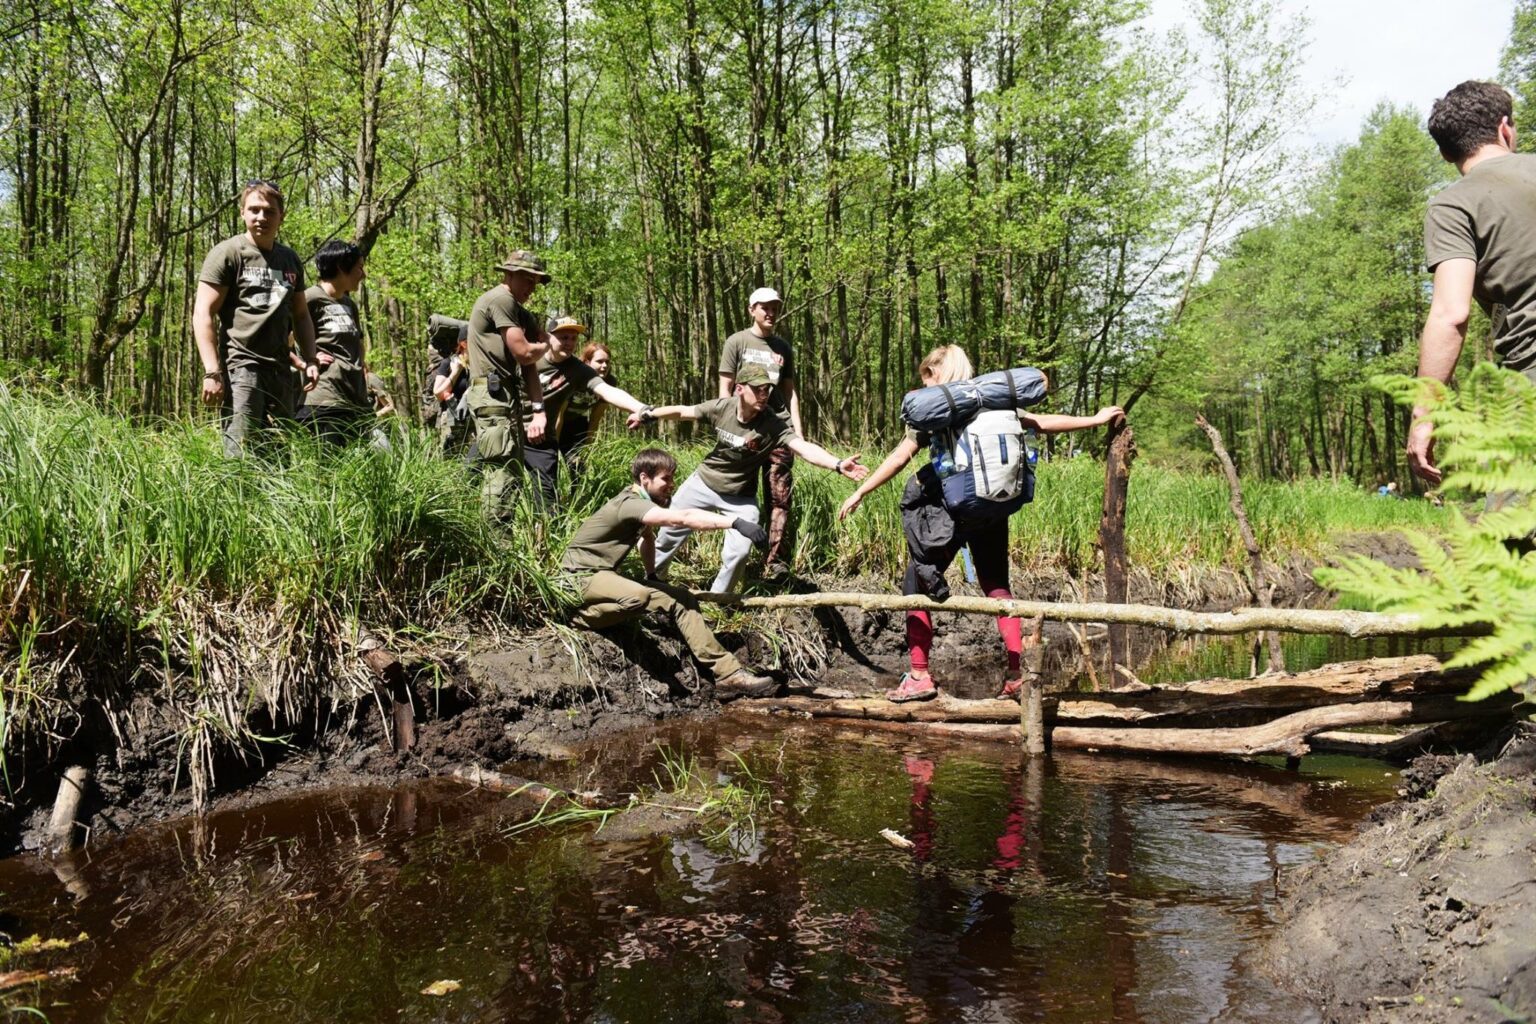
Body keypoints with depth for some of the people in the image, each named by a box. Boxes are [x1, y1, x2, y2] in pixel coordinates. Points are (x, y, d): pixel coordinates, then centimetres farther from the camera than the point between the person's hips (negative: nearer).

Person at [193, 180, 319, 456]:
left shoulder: (290, 260, 18)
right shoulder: (228, 253, 0)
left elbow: (301, 315, 25)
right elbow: (203, 314, -6)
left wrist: (310, 360, 10)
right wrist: (212, 372, -15)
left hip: (279, 369, 6)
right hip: (239, 366, -6)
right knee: (242, 453, -15)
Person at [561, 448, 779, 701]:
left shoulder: (642, 501, 10)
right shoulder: (630, 504, -22)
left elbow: (648, 537, 32)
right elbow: (683, 518, -37)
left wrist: (652, 575, 28)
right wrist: (736, 523, -44)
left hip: (606, 574, 10)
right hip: (581, 576, -10)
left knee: (680, 599, -5)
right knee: (640, 597, -40)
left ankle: (728, 673, -11)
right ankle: (581, 615, -12)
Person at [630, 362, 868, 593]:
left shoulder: (774, 425, -28)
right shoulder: (722, 408, -20)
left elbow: (805, 448, -42)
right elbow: (683, 411, -3)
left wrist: (837, 464, -59)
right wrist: (647, 415, 10)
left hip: (740, 499, -2)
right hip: (702, 483, 2)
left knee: (737, 553, -11)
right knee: (670, 531, 14)